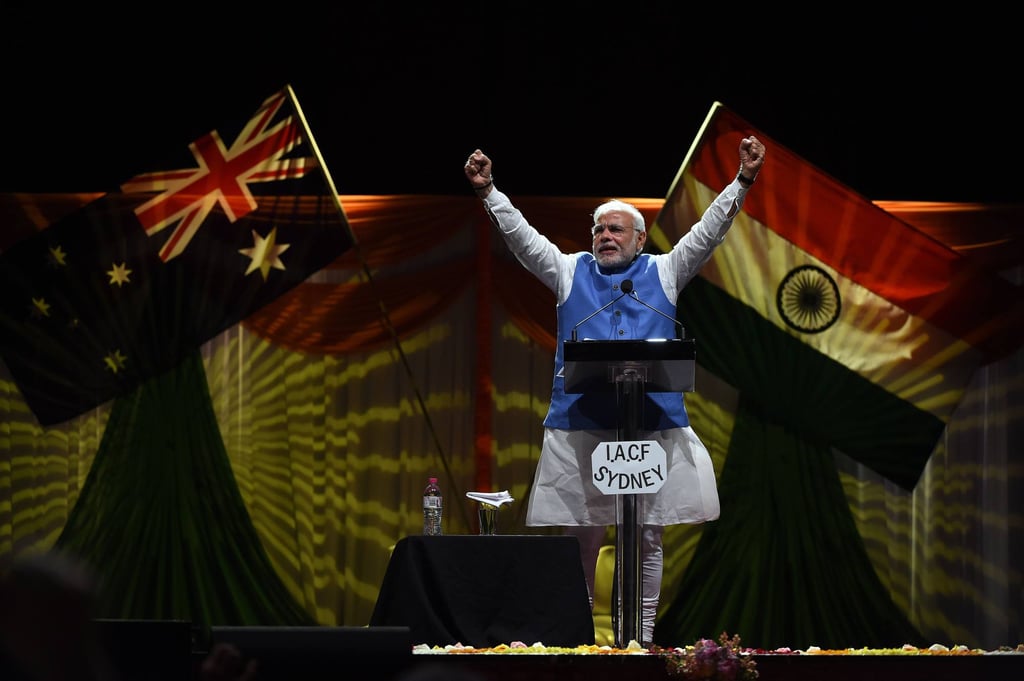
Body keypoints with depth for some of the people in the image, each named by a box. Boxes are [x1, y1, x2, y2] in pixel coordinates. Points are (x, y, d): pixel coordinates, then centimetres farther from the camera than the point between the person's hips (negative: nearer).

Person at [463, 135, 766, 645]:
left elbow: (709, 231, 8)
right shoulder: (570, 272, 15)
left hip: (654, 425, 0)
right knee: (583, 533, 1)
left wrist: (742, 182, -2)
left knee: (649, 535, 3)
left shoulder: (664, 272, 14)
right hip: (581, 425, 0)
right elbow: (521, 236, 10)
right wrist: (488, 192, 0)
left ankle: (643, 636, 7)